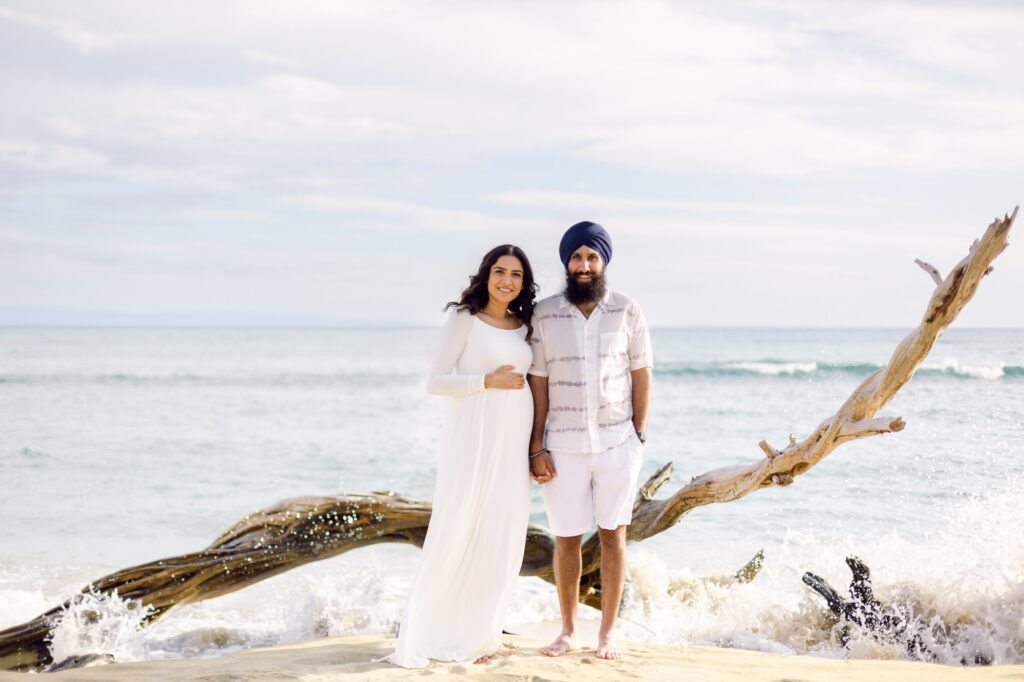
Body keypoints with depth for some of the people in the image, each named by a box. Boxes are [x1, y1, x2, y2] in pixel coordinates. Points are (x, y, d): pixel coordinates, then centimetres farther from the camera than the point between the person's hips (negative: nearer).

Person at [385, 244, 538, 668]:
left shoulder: (523, 327, 14)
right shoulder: (464, 319, -2)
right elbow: (435, 381, -6)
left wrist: (538, 448, 13)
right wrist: (488, 381, -15)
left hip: (513, 441, 6)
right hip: (473, 437, -6)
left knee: (501, 538, 6)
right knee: (457, 532, -7)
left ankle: (477, 635, 16)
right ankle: (422, 637, 0)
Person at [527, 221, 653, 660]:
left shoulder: (627, 312, 0)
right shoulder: (544, 314, -1)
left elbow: (641, 374, 5)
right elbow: (538, 382, 0)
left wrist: (639, 435, 0)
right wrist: (537, 447, -2)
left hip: (617, 443, 0)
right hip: (563, 447, 0)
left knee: (613, 535, 5)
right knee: (566, 538, 6)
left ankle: (608, 633, 14)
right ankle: (568, 631, 20)